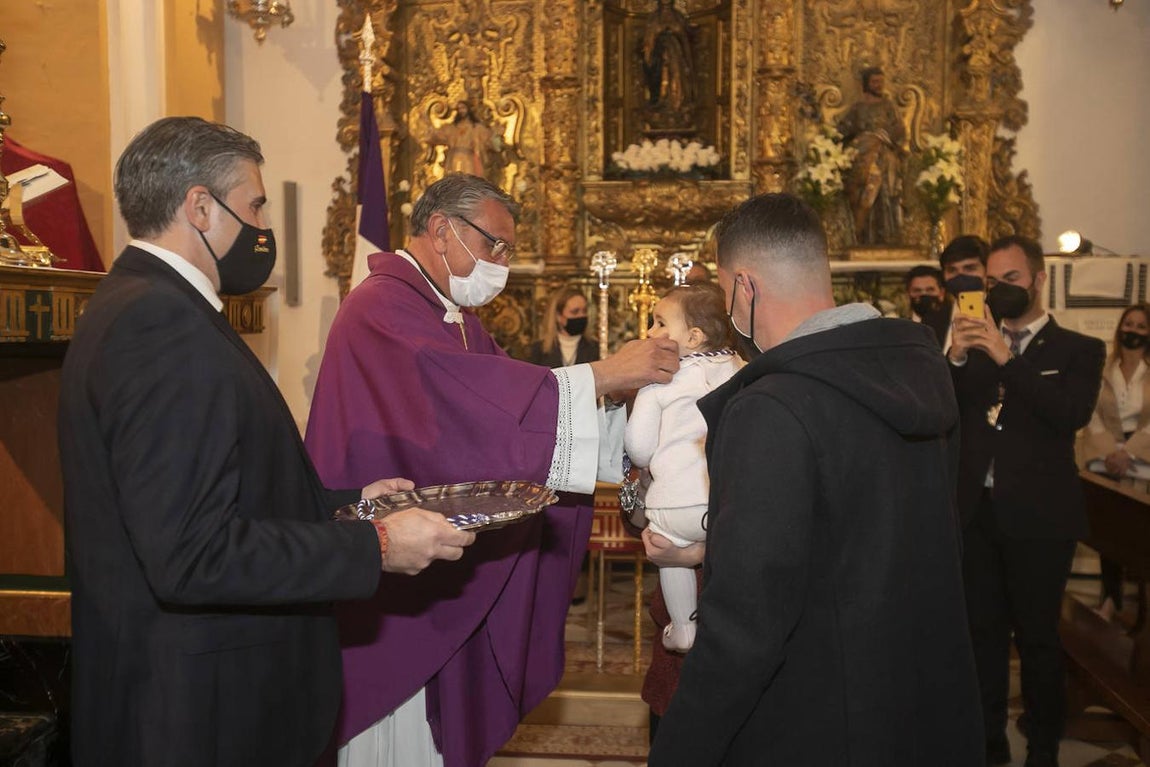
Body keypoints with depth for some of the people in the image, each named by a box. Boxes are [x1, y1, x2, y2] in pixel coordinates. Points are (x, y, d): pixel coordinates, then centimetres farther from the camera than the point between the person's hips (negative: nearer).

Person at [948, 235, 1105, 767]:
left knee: (1037, 638, 7)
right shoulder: (974, 347, 11)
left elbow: (1073, 414, -17)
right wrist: (955, 359, -14)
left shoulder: (1078, 350, 1)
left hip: (1037, 517, -3)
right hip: (977, 513, 3)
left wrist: (1008, 359, -21)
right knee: (983, 634, 12)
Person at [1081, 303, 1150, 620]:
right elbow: (1092, 416, 1)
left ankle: (1114, 597, 9)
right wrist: (1108, 453, -11)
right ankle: (1111, 596, 15)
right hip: (1104, 460, 2)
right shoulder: (1102, 370, 6)